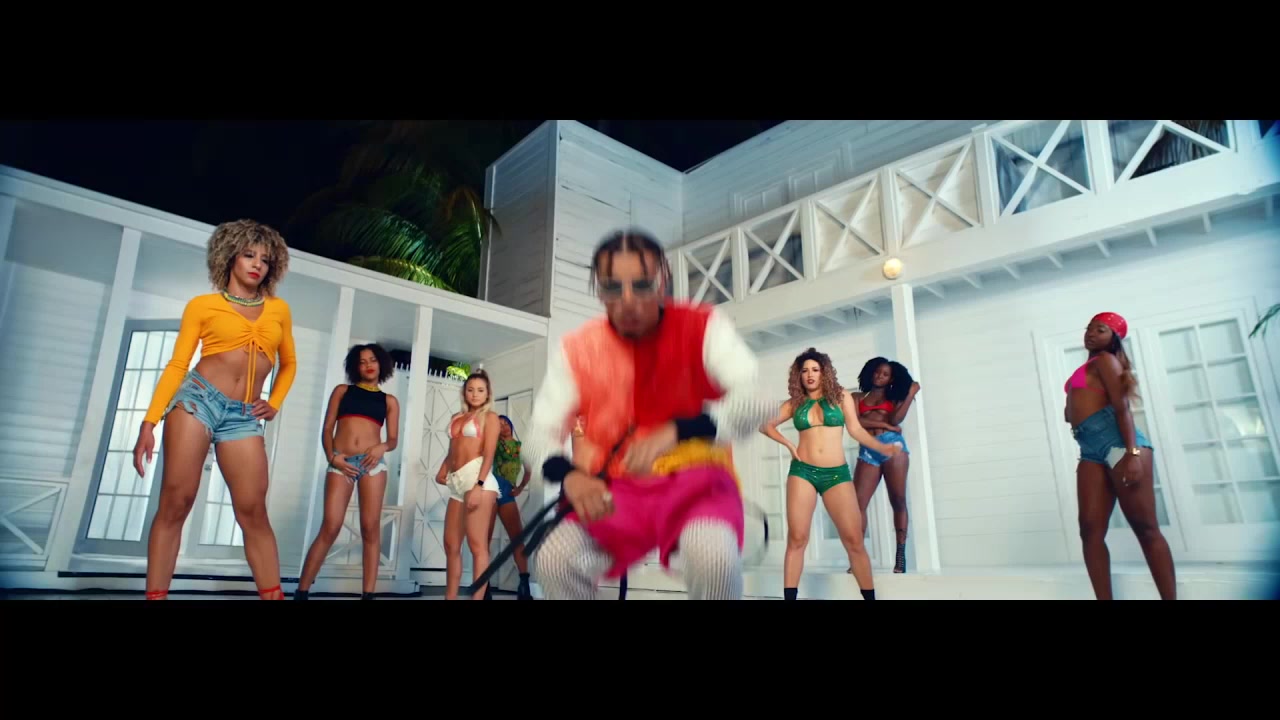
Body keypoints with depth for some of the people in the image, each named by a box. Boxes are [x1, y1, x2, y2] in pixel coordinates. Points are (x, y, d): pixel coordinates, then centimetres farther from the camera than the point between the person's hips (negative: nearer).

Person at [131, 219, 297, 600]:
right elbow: (177, 365, 3)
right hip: (197, 398, -2)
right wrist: (150, 421, -4)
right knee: (175, 504, -4)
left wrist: (274, 403, 12)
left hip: (243, 417, 2)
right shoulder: (203, 305, 7)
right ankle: (155, 594, 1)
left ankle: (273, 595, -4)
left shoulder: (279, 309, 16)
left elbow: (289, 364, 26)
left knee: (253, 513, -5)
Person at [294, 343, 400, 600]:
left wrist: (383, 447, -11)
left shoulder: (389, 401, 15)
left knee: (370, 528, -5)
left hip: (373, 463, 1)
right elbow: (327, 430, 9)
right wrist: (331, 456, -6)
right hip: (340, 463, -1)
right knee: (330, 528, -9)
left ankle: (368, 594, -3)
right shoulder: (342, 391, 15)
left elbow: (393, 439, 11)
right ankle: (301, 592, 0)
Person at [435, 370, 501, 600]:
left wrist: (479, 485, -18)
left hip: (477, 476, -7)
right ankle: (450, 597, 16)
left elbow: (489, 453, -6)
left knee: (477, 544, -10)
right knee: (451, 545, 8)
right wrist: (442, 470, 4)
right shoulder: (456, 417, 22)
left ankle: (477, 598, -12)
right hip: (457, 482, 7)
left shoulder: (489, 416, 5)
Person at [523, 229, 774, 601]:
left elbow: (757, 400, -21)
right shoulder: (576, 349, -2)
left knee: (713, 553, -33)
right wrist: (570, 475, -28)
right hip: (618, 491, 2)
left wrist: (675, 432, -38)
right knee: (555, 559, -24)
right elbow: (539, 434, -4)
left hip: (696, 483, -2)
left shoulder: (703, 326, -8)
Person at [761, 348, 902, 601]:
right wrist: (788, 444, 2)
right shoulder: (794, 403, 9)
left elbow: (856, 430, 4)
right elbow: (766, 425, 13)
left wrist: (882, 447, -7)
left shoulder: (841, 397, 8)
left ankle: (870, 596, 7)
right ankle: (789, 596, 0)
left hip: (837, 473, 0)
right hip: (802, 471, 1)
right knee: (797, 538, -3)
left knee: (854, 539, -4)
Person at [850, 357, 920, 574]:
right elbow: (855, 422, 1)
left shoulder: (894, 397, 18)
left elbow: (896, 419, -3)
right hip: (868, 450, 1)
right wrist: (884, 424, -4)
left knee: (898, 501, -4)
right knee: (857, 504, -9)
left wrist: (911, 394, -2)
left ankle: (901, 556, 1)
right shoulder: (858, 398, 20)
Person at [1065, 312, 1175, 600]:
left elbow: (1122, 407, -9)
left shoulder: (1105, 359, 4)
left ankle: (1170, 598, -7)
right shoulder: (1087, 368, 29)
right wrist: (1073, 412, 9)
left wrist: (1132, 452, -20)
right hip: (1091, 451, 8)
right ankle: (1104, 600, -6)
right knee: (1090, 529, -5)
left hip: (1118, 441, -8)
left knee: (1145, 527, -8)